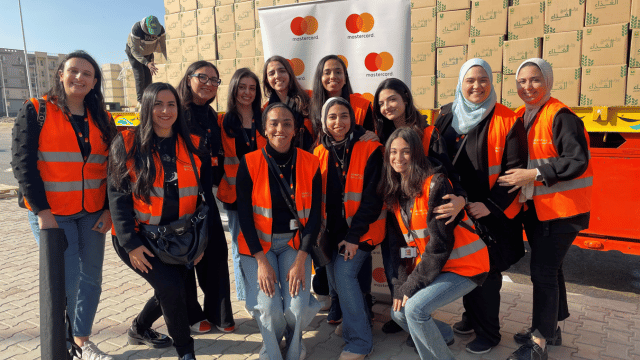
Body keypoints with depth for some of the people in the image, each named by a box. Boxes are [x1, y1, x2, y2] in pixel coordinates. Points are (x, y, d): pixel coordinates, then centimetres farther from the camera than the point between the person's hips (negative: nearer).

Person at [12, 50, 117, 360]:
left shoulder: (102, 120, 9)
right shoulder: (35, 111, -2)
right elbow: (23, 164, -8)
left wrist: (109, 209, 1)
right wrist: (42, 211, -14)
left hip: (92, 213, 4)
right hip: (51, 212, -4)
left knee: (91, 277, 8)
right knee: (67, 279, -7)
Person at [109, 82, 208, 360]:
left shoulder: (193, 147, 2)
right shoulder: (126, 143, -6)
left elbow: (204, 196, 6)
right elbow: (118, 195, -8)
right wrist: (131, 243, -13)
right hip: (138, 236, -4)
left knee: (174, 290, 7)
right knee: (171, 286, -17)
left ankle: (139, 329, 38)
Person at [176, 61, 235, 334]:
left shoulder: (211, 118, 14)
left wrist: (219, 181, 8)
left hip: (204, 193, 5)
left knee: (216, 251, 5)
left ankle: (218, 313, 20)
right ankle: (191, 315, 22)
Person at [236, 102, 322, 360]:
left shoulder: (310, 164, -4)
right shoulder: (249, 163, -8)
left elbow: (314, 215, -3)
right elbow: (245, 215, -7)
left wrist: (300, 261, -11)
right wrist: (261, 261, -13)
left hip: (294, 242, 1)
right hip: (258, 243, -1)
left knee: (298, 307, -14)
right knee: (269, 307, -17)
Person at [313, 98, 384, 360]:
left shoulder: (369, 149, -11)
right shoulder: (320, 152, 3)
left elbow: (372, 198, -13)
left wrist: (354, 235, -16)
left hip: (360, 229, -5)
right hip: (333, 228, 5)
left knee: (344, 273, -14)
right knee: (333, 274, 6)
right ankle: (359, 318, 34)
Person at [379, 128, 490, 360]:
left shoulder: (435, 184, -18)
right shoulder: (395, 193, 5)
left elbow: (440, 242, -20)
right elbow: (404, 245, 5)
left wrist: (412, 285, -17)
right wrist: (401, 286, -5)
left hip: (465, 266, -8)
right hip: (429, 267, 8)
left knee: (415, 307, -23)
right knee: (399, 312, 3)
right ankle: (443, 333, 27)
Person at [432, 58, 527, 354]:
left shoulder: (507, 121, -9)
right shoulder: (446, 117, 4)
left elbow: (516, 170, -11)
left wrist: (490, 205, -16)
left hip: (490, 214, -4)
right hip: (455, 211, 4)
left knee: (486, 271, 5)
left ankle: (488, 332, 24)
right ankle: (471, 317, 38)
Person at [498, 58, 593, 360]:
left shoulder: (560, 116, -15)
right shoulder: (520, 117, 9)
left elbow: (578, 161, -21)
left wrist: (535, 174, -23)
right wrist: (515, 176, 3)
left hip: (560, 209, -8)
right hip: (534, 207, 8)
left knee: (543, 271, -5)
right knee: (548, 268, 18)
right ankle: (550, 327, 34)